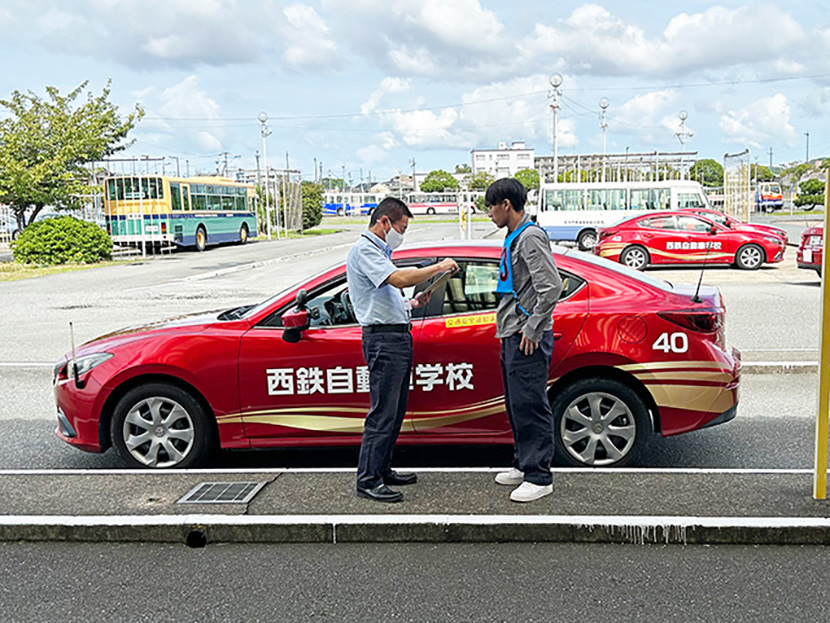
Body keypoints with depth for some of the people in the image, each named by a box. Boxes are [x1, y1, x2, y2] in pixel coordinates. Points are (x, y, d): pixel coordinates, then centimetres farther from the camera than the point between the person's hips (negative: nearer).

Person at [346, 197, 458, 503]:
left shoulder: (378, 251, 23)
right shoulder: (363, 250, -11)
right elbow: (398, 279, -26)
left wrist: (412, 303, 13)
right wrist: (438, 268, -17)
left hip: (398, 336, 11)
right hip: (383, 339, -11)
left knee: (395, 410, 14)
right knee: (382, 412, -8)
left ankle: (383, 469, 24)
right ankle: (368, 480, -1)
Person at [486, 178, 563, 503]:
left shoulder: (531, 237, -14)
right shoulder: (514, 237, 17)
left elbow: (552, 287, -23)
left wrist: (532, 330, -18)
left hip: (528, 339, -10)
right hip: (512, 336, 10)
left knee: (530, 406, -6)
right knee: (516, 405, 16)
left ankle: (539, 478, 1)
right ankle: (523, 465, 28)